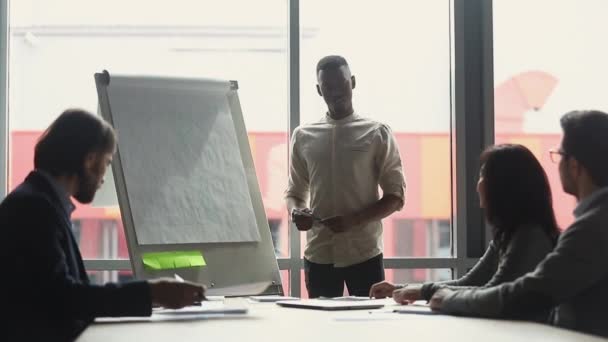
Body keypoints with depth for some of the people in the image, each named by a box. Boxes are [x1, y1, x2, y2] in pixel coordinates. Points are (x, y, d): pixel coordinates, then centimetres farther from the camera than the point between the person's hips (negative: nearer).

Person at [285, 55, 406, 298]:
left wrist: (354, 219, -15)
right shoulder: (303, 137, 11)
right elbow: (294, 191, 17)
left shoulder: (377, 134, 3)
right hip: (318, 254, 2)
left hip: (364, 253, -2)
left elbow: (395, 196, 1)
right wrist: (295, 211, -8)